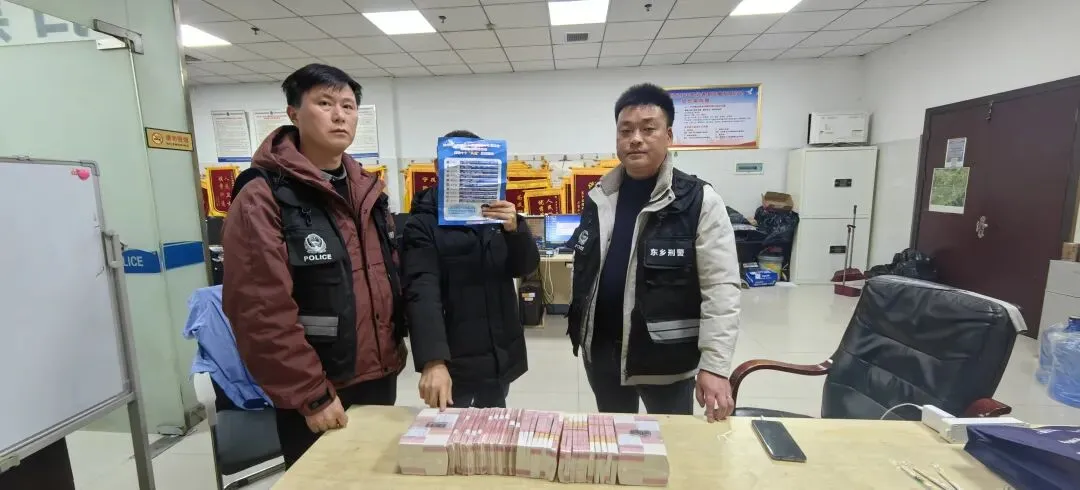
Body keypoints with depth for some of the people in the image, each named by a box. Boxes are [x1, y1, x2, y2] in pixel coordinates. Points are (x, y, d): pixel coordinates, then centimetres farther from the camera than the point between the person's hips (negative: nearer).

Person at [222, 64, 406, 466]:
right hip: (316, 394, -6)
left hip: (380, 377, 7)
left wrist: (394, 348, 10)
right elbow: (261, 310, -18)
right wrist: (311, 393, -16)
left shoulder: (369, 191, 7)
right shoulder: (261, 198, -14)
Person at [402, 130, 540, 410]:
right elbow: (422, 293, -21)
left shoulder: (495, 215, 7)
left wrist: (515, 229, -22)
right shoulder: (423, 225, -9)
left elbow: (526, 267, -1)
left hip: (502, 358, 5)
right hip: (458, 366, -5)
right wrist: (433, 360, -35)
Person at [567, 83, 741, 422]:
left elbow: (720, 288, -16)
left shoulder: (700, 201, -13)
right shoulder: (598, 197, 1)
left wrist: (715, 365, -21)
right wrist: (578, 327, 10)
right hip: (601, 351, 5)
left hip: (666, 357, -4)